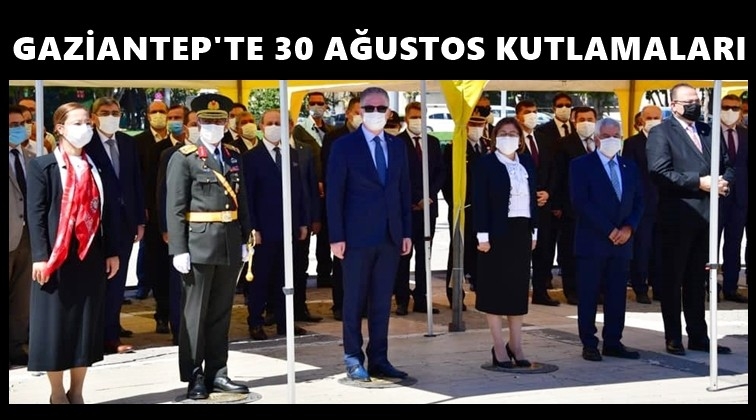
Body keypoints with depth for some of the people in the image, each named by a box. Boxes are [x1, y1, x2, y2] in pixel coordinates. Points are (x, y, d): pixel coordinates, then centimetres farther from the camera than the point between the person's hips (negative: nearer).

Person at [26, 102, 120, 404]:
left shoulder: (96, 166, 11)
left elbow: (109, 210, 9)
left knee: (87, 323, 7)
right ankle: (57, 393, 13)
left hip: (91, 256, 4)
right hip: (57, 257, -4)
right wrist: (40, 257, -15)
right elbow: (35, 215, -7)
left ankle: (77, 392, 17)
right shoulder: (42, 166, -1)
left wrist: (112, 251, 3)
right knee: (55, 323, 1)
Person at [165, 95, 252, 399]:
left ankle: (217, 373, 19)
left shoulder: (234, 158, 13)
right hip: (199, 244, -5)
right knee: (195, 314, 3)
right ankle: (194, 377, 11)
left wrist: (244, 240, 9)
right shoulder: (183, 158, -4)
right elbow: (175, 208, -9)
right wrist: (178, 249, -14)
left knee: (221, 313, 11)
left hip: (230, 245, 5)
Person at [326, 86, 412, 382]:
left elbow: (404, 191, 12)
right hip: (358, 235, -4)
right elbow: (334, 194, -5)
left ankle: (379, 360, 15)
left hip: (391, 235, 4)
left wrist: (407, 232, 7)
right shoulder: (344, 146, -2)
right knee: (355, 300, 4)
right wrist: (337, 236, -10)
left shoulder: (397, 146, 11)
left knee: (382, 301, 8)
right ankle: (353, 359, 13)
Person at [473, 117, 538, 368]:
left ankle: (516, 345, 16)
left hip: (521, 231, 5)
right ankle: (499, 348, 6)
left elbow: (533, 197, 12)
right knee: (495, 288, 1)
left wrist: (533, 231, 8)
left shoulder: (527, 162, 11)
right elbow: (480, 201, -9)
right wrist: (483, 235, -14)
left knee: (519, 288, 8)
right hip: (497, 232, -5)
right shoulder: (486, 163, -4)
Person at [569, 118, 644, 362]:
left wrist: (629, 227, -6)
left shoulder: (629, 167, 15)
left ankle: (613, 343, 13)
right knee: (588, 296, -1)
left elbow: (638, 202, 13)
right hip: (592, 241, -5)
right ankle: (589, 345, 5)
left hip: (622, 241, 5)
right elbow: (580, 202, -11)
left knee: (617, 295, 6)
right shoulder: (581, 165, -2)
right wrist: (609, 230, -14)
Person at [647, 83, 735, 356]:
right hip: (677, 217, -6)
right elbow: (660, 173, -17)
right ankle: (673, 339, 12)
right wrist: (699, 182, -19)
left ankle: (698, 337, 20)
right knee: (672, 279, 4)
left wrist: (725, 181, -5)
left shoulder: (708, 131, 15)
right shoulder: (661, 133, -5)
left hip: (706, 215, 6)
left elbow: (726, 164, 18)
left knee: (697, 279, 13)